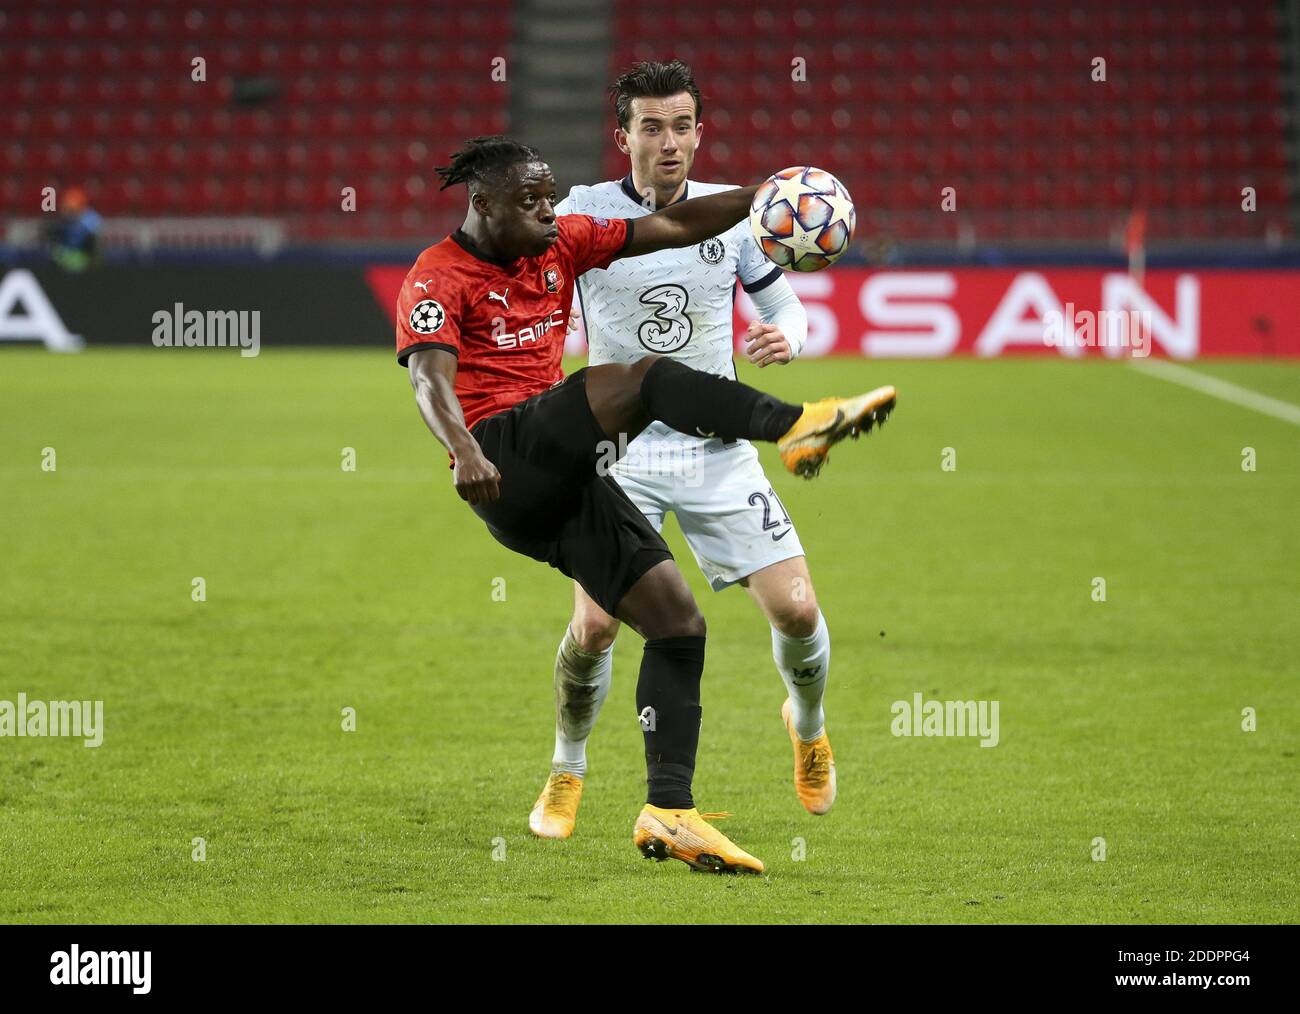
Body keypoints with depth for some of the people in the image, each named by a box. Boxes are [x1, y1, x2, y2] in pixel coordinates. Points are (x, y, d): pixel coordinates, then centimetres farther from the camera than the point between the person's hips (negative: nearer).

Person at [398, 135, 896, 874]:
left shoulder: (561, 244, 17)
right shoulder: (439, 278, -4)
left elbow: (669, 229, 15)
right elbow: (430, 375, -20)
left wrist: (760, 198, 3)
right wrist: (463, 451, -39)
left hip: (563, 479, 8)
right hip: (505, 464, -8)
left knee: (679, 619, -2)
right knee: (644, 377, -28)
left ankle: (670, 812, -1)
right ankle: (799, 425, -48)